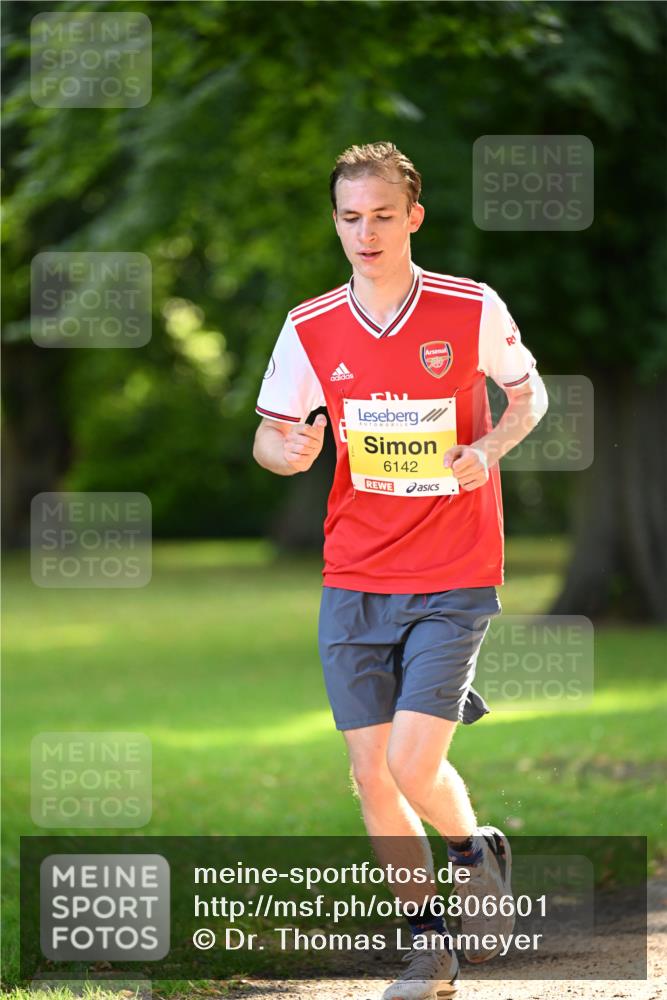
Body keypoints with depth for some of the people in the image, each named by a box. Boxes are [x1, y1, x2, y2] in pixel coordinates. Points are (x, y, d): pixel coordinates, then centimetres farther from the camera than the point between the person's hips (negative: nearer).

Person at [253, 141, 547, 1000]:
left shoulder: (474, 310, -6)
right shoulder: (310, 329, 0)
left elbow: (529, 392, 9)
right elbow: (271, 435, 8)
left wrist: (490, 448, -12)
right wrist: (283, 450, -16)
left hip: (453, 582, -3)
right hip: (353, 582, 3)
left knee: (413, 768, -15)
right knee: (372, 777, 3)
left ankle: (477, 852, 19)